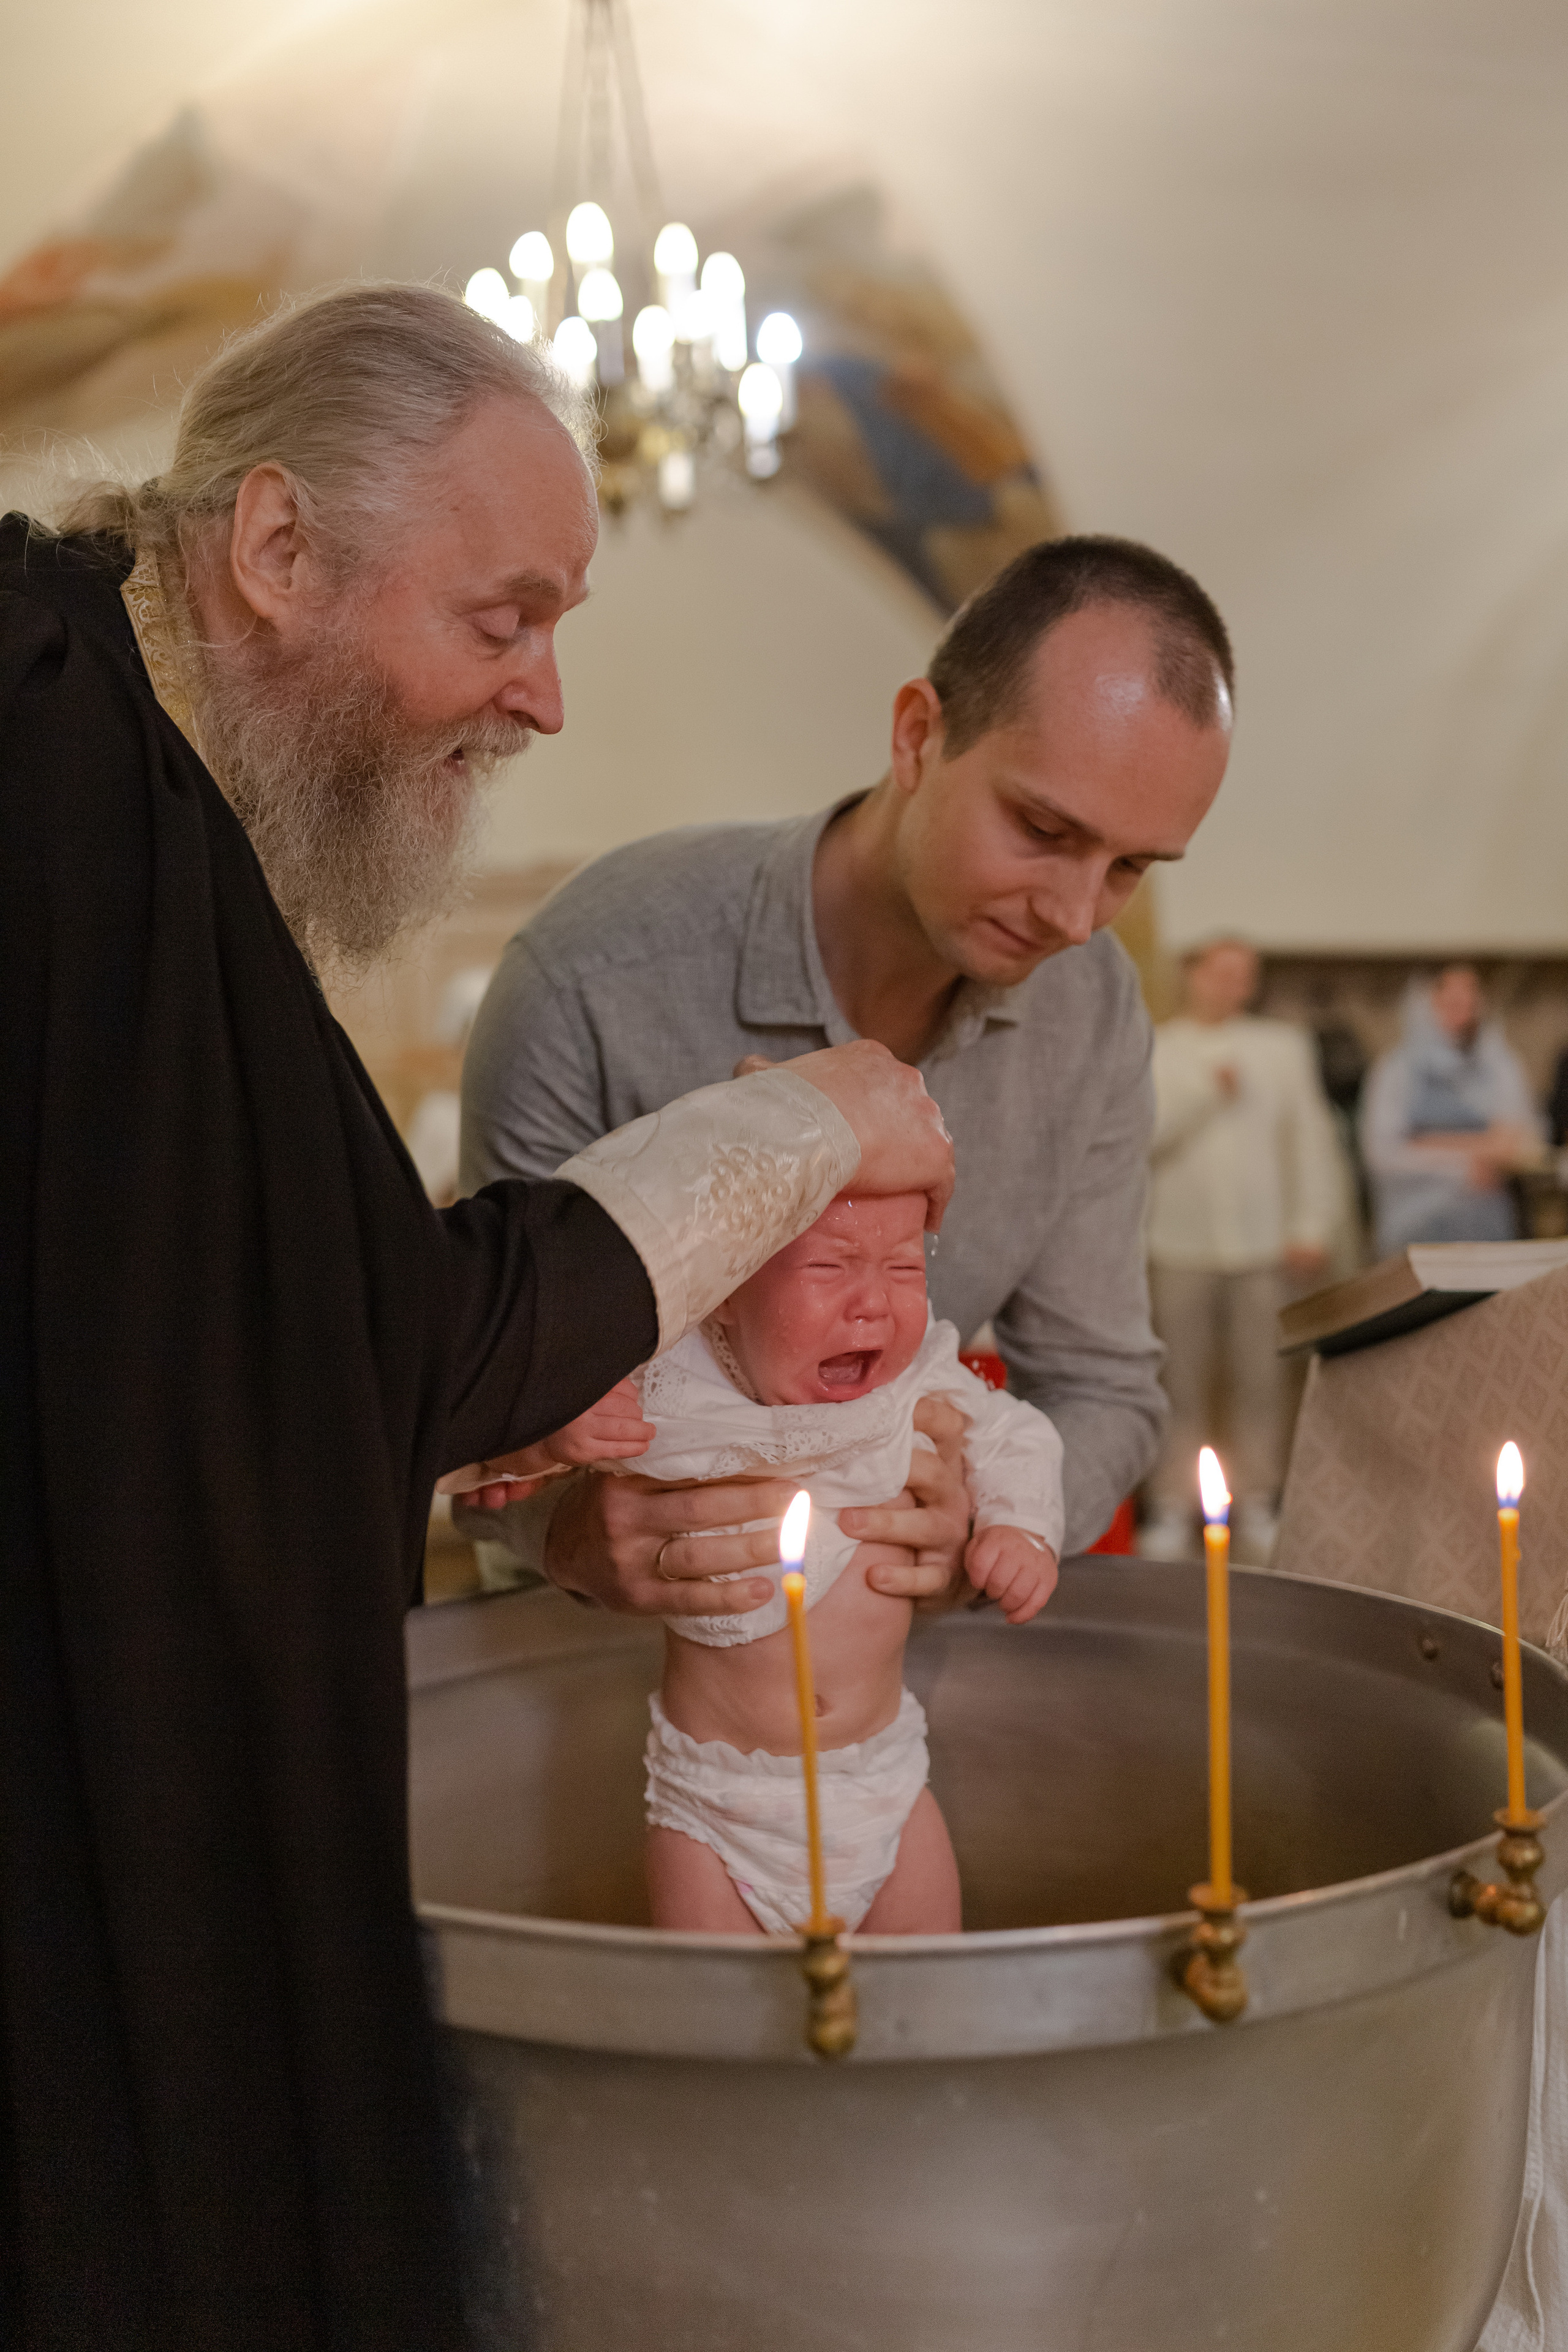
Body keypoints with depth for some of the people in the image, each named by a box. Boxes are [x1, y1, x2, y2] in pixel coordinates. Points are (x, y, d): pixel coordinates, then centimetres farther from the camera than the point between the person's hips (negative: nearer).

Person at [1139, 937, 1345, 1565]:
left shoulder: (1283, 1047, 11)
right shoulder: (1153, 1051, 8)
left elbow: (1311, 1137, 8)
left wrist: (1312, 1225, 2)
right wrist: (1206, 1091, -8)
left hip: (1261, 1244, 1)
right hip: (1181, 1244, -1)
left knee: (1259, 1384, 2)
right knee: (1182, 1384, 1)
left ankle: (1255, 1506, 12)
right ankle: (1174, 1509, 9)